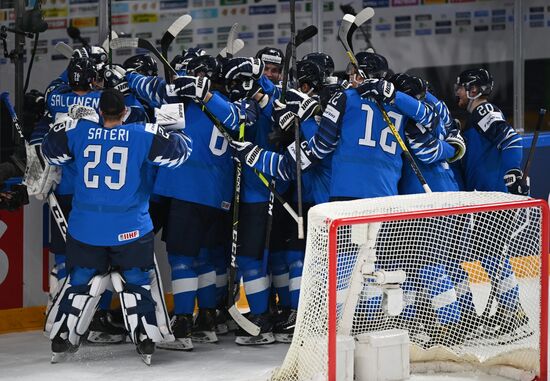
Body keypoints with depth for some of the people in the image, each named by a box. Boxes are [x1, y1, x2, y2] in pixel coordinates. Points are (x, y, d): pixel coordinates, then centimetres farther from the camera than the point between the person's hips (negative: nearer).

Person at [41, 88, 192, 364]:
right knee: (137, 280, 13)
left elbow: (51, 150, 13)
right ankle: (146, 342, 11)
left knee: (81, 280, 16)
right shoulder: (143, 134, -8)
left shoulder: (77, 131, -3)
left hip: (85, 229, 2)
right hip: (130, 228, -2)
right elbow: (178, 151, -2)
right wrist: (179, 135, 21)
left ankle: (61, 340, 15)